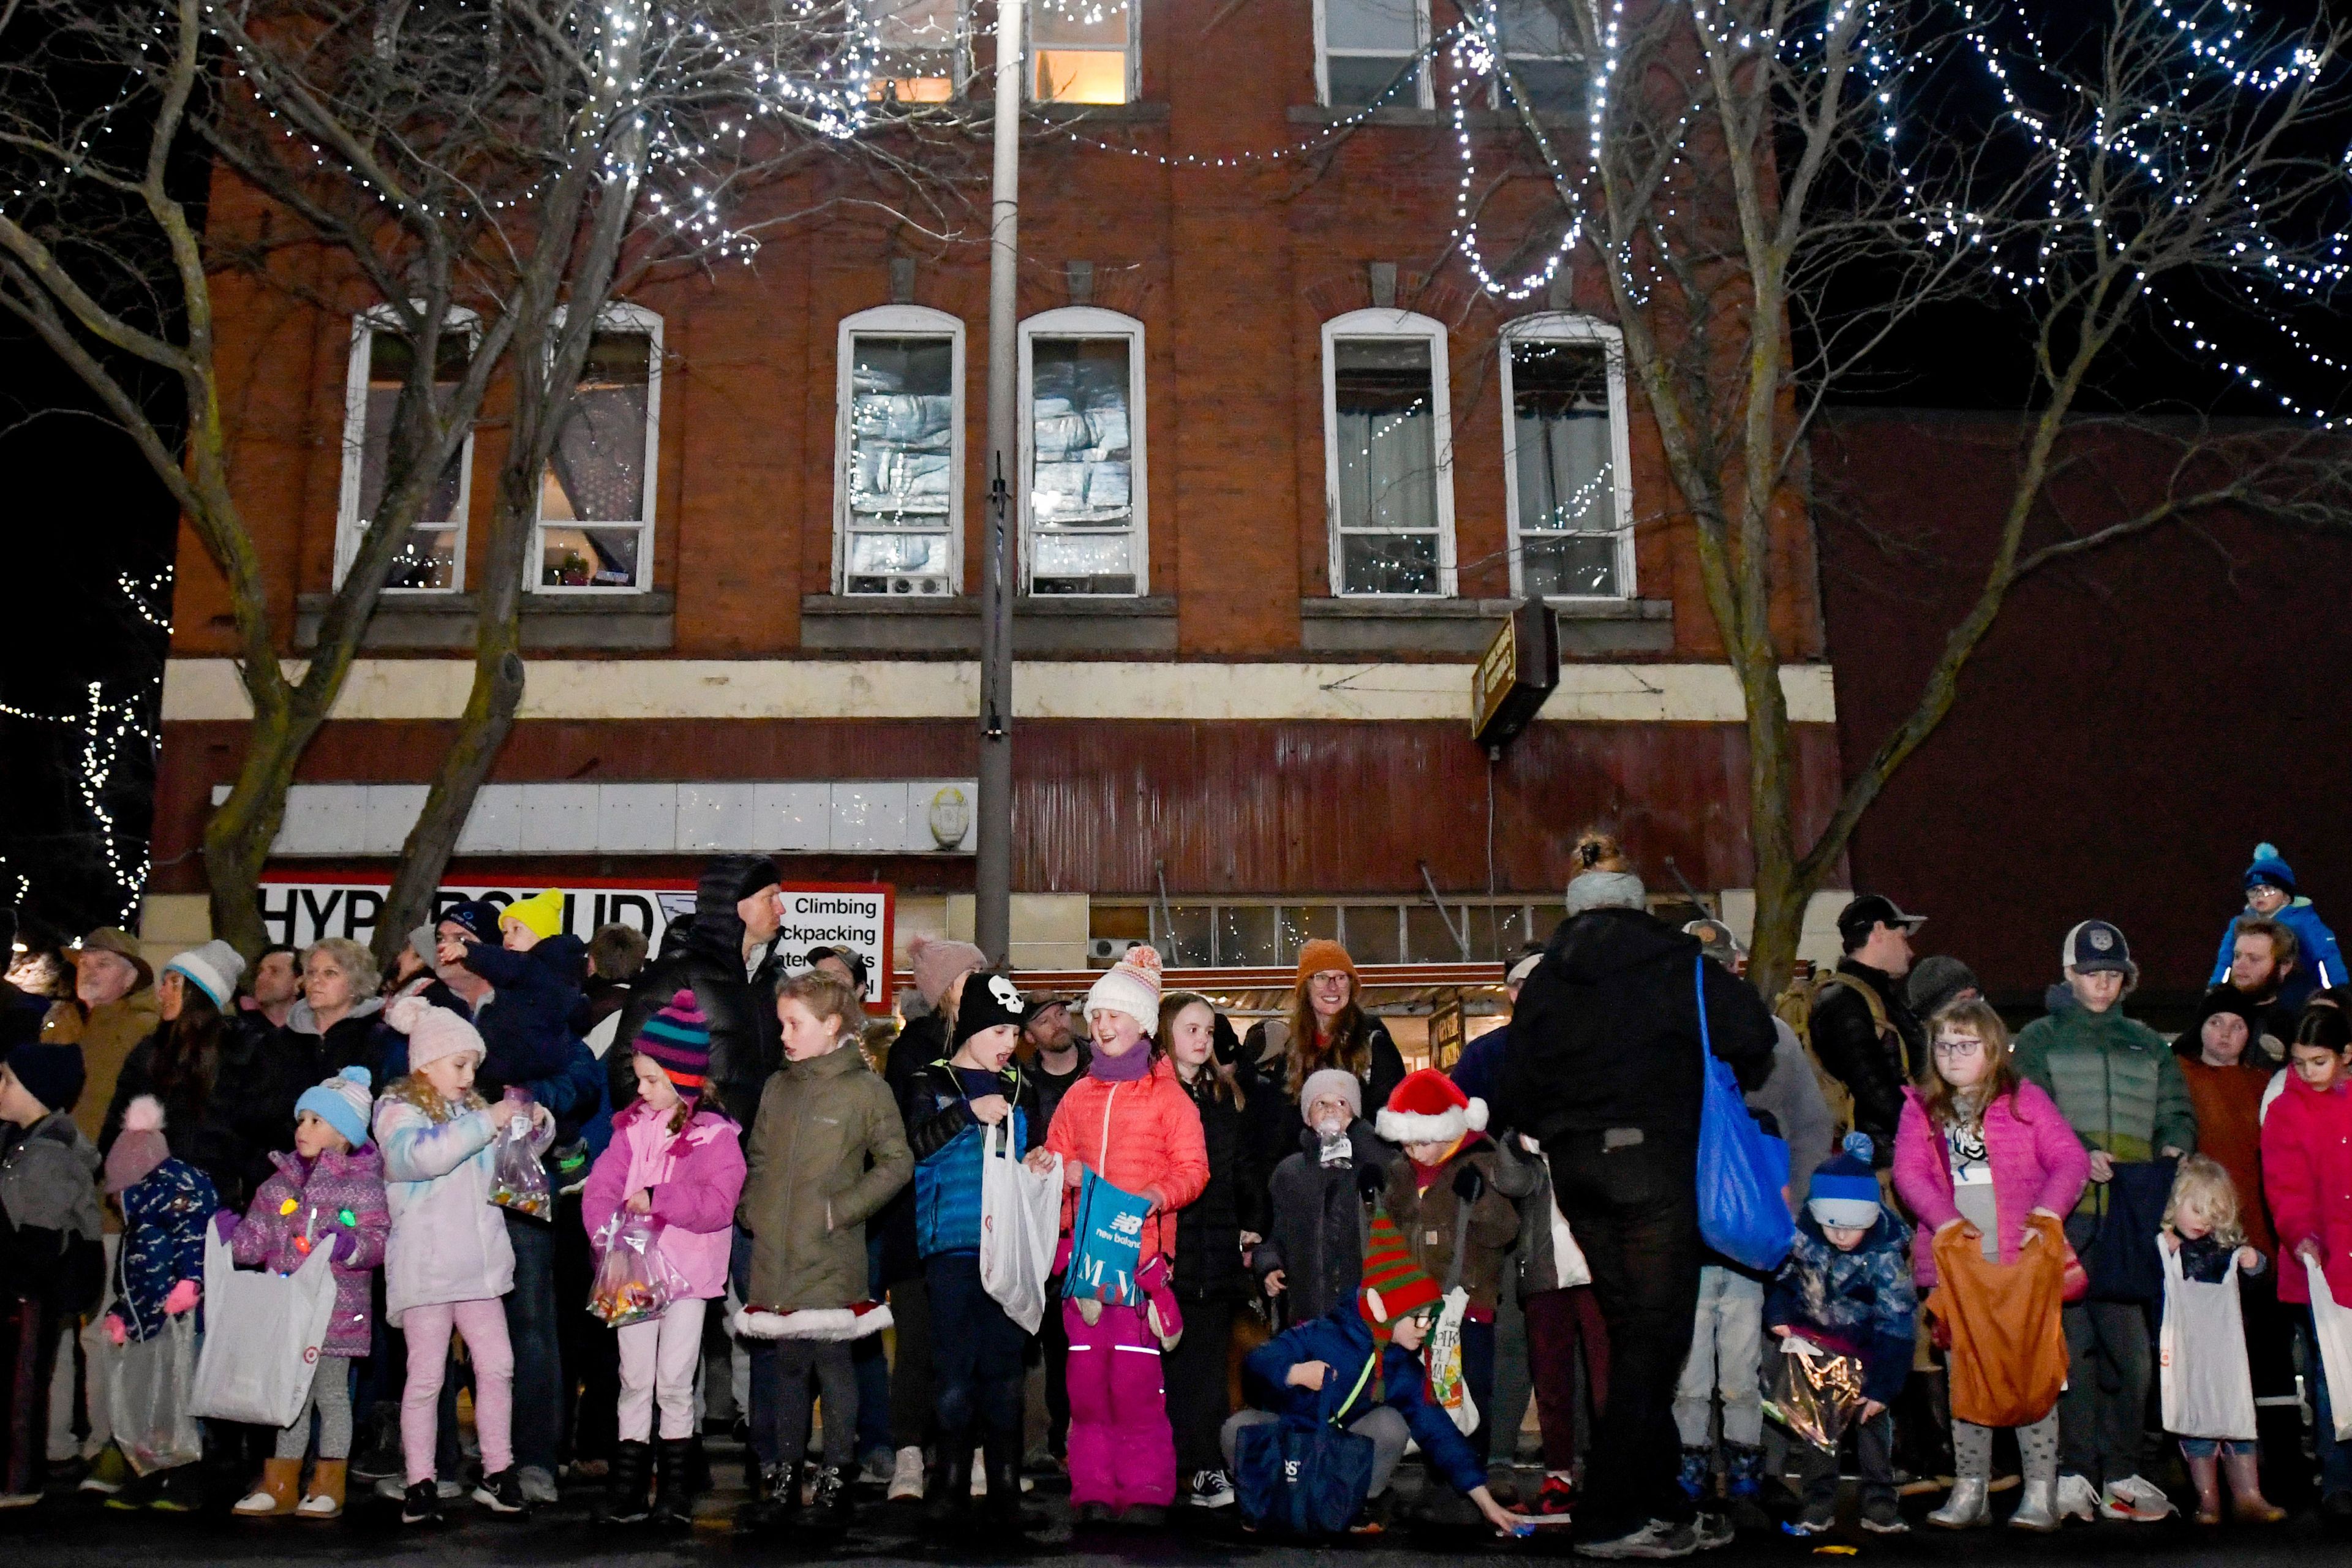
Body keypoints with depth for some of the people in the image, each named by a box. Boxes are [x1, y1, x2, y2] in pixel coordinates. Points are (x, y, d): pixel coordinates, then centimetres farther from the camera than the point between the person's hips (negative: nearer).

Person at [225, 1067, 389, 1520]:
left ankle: (327, 1487, 14)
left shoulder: (362, 1184, -4)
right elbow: (258, 1240, 10)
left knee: (330, 1392, 4)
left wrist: (351, 1245, -30)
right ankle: (279, 1485, 20)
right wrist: (233, 1235, -9)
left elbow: (379, 1239, -11)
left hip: (336, 1308, -5)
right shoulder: (280, 1182, 11)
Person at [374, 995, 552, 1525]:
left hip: (478, 1261, 6)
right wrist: (486, 1122, -23)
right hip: (425, 1267, -6)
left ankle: (498, 1472, 14)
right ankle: (420, 1485, 7)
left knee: (497, 1366, 5)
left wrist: (537, 1127, 6)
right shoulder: (397, 1109, -2)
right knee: (426, 1375, -1)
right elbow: (421, 1155, -23)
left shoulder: (471, 1109, 15)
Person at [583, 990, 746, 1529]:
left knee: (675, 1382, 2)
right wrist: (607, 1233, -19)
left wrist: (658, 1199, -23)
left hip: (687, 1272, -3)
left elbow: (717, 1205, -17)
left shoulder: (715, 1137, -8)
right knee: (636, 1378, 8)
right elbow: (599, 1189, -2)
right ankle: (626, 1479, 16)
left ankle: (674, 1482, 15)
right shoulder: (631, 1130, 4)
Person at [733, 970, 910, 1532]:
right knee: (786, 1366, 11)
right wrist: (751, 1208, 6)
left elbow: (896, 1163, -6)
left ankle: (836, 1476, 14)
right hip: (775, 1255, 5)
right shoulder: (777, 1087, 13)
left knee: (832, 1361, 0)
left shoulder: (865, 1088, -5)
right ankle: (785, 1475, 22)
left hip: (832, 1259, -5)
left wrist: (842, 1208, -11)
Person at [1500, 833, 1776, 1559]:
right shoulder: (1668, 961, -1)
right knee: (1656, 1336, -1)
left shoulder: (1545, 978, 10)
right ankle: (1609, 1519, -2)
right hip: (1650, 1160, -5)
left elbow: (1518, 1086, 9)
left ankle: (1664, 1506, 18)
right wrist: (1728, 1090, 10)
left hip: (1575, 1169, 5)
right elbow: (1750, 1033, -9)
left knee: (1633, 1335, 13)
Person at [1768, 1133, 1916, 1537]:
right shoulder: (1802, 1232, -20)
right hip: (1814, 1335, 2)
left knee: (1872, 1415, -3)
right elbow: (1781, 1272, 2)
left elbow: (1896, 1325, -24)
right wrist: (1777, 1314, -13)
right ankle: (1819, 1503, 7)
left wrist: (1882, 1387, -27)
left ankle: (1880, 1504, 6)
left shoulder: (1885, 1253, -26)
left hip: (1865, 1343, -2)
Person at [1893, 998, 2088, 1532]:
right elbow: (1908, 1172, -1)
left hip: (2021, 1261, -2)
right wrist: (1945, 1220, -16)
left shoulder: (2025, 1099, 5)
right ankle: (1969, 1490, 14)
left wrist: (2047, 1212, -17)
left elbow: (2071, 1159, -1)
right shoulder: (1922, 1108, 10)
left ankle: (2041, 1492, 5)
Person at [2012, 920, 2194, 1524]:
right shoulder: (2038, 1040, 10)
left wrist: (2174, 1149, -6)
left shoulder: (2148, 1045, 21)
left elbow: (2177, 1112, 16)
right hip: (2066, 1211, -3)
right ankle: (2073, 1472, 0)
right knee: (2070, 1342, -6)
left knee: (2131, 1345, 1)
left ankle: (2121, 1471, 11)